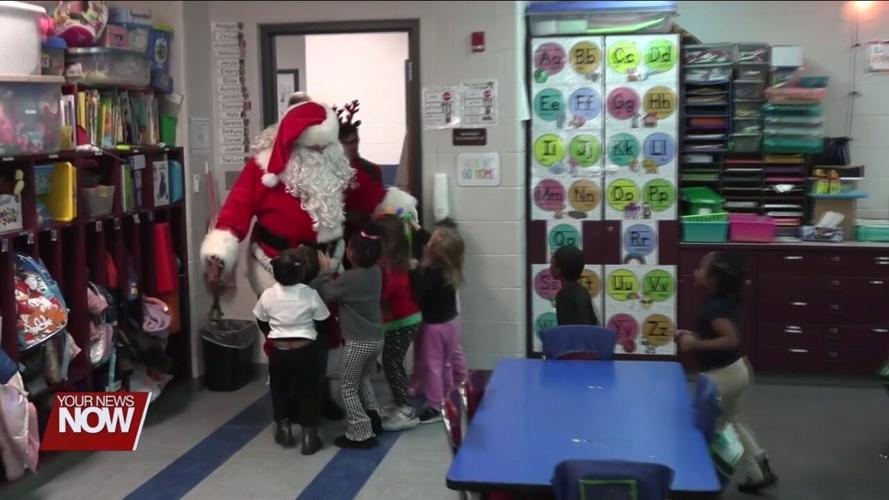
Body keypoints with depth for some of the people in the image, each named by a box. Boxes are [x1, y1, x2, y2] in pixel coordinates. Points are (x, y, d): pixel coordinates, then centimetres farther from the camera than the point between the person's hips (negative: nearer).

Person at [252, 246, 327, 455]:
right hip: (305, 351, -2)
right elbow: (323, 322, -3)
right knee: (309, 392, 11)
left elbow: (262, 323, 6)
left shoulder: (268, 295, -8)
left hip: (278, 352, 2)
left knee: (280, 390, 20)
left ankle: (284, 430, 28)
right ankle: (309, 436, 12)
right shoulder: (310, 295, -13)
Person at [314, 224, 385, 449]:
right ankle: (374, 419, 31)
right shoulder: (375, 272, 1)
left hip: (358, 342, -8)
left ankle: (361, 434, 5)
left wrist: (325, 269, 4)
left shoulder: (350, 278, -21)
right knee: (363, 379, 28)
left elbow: (326, 293, -6)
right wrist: (333, 269, 7)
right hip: (376, 339, 8)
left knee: (348, 387, 5)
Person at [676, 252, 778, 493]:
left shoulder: (714, 307, -24)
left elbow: (731, 339, -34)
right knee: (731, 421, 24)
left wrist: (696, 344, -31)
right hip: (736, 369, 10)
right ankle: (760, 470, 29)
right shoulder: (722, 301, 5)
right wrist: (693, 335, 10)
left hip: (724, 374, -10)